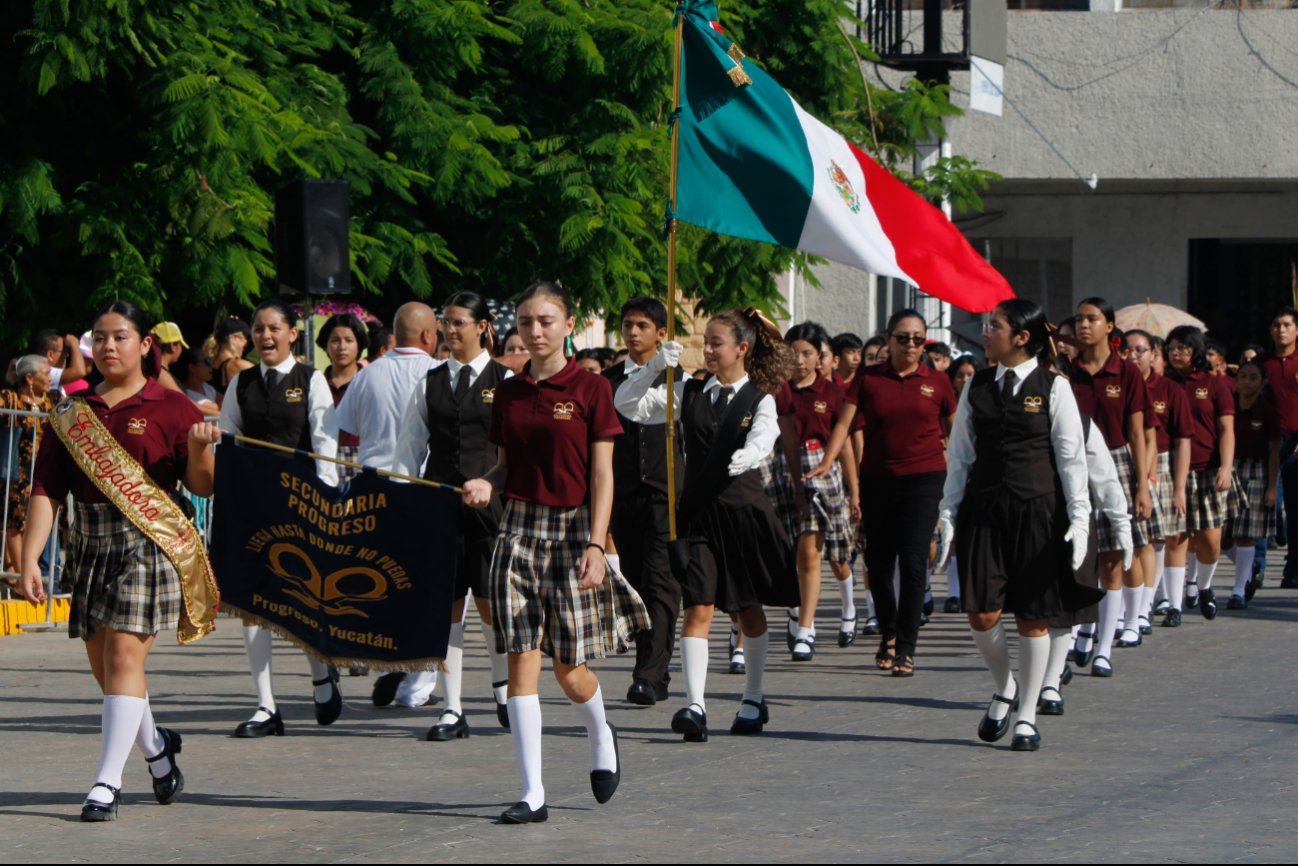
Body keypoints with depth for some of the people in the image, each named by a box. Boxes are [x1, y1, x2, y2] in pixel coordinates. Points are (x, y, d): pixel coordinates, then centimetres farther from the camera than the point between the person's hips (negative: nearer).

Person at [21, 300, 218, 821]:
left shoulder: (170, 409, 2)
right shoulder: (73, 412, 11)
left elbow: (202, 486, 0)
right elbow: (47, 489, 6)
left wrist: (200, 449, -21)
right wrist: (30, 558, -4)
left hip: (147, 541, -5)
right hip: (89, 543, 5)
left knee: (125, 654, -12)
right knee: (103, 663, 10)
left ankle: (108, 782, -13)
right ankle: (156, 748, 36)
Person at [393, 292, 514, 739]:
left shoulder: (505, 381, 1)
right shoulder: (430, 382, 11)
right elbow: (410, 445, 12)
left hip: (490, 500, -3)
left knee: (491, 601, -1)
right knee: (446, 602, 1)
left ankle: (503, 691, 23)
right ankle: (452, 710, 3)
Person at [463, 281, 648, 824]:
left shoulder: (590, 390, -4)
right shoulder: (508, 393, 9)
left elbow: (602, 476, -5)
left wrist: (595, 545, -14)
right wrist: (486, 485, -7)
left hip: (572, 528, -3)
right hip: (518, 528, 3)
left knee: (569, 667, 1)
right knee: (522, 660, -5)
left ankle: (601, 738, 35)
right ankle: (533, 793, -4)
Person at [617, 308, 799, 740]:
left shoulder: (759, 400, 0)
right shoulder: (690, 393, 8)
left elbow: (763, 437, -20)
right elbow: (628, 404, 4)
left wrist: (746, 457, -43)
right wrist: (656, 366, -10)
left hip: (743, 508, -1)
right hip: (698, 510, 1)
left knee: (749, 609, 11)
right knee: (699, 608, -10)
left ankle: (754, 700, 27)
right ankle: (695, 706, -18)